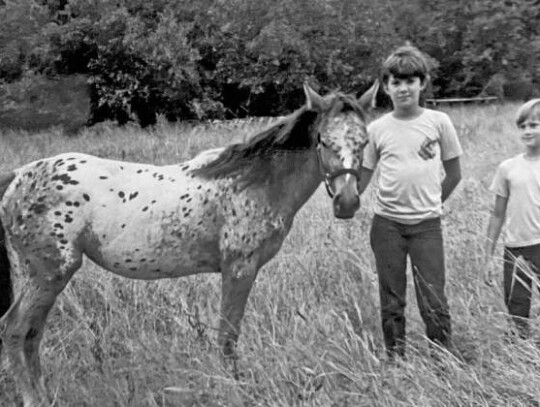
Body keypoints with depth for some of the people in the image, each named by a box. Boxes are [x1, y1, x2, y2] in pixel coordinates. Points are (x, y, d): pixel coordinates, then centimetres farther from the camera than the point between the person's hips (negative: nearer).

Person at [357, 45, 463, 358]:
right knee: (392, 302, 8)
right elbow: (361, 178, 5)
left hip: (427, 224, -1)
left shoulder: (439, 122, 0)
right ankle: (395, 362, 20)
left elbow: (454, 174, 7)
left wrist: (432, 202, 7)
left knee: (434, 301, -2)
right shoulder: (377, 129, 3)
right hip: (387, 225, 2)